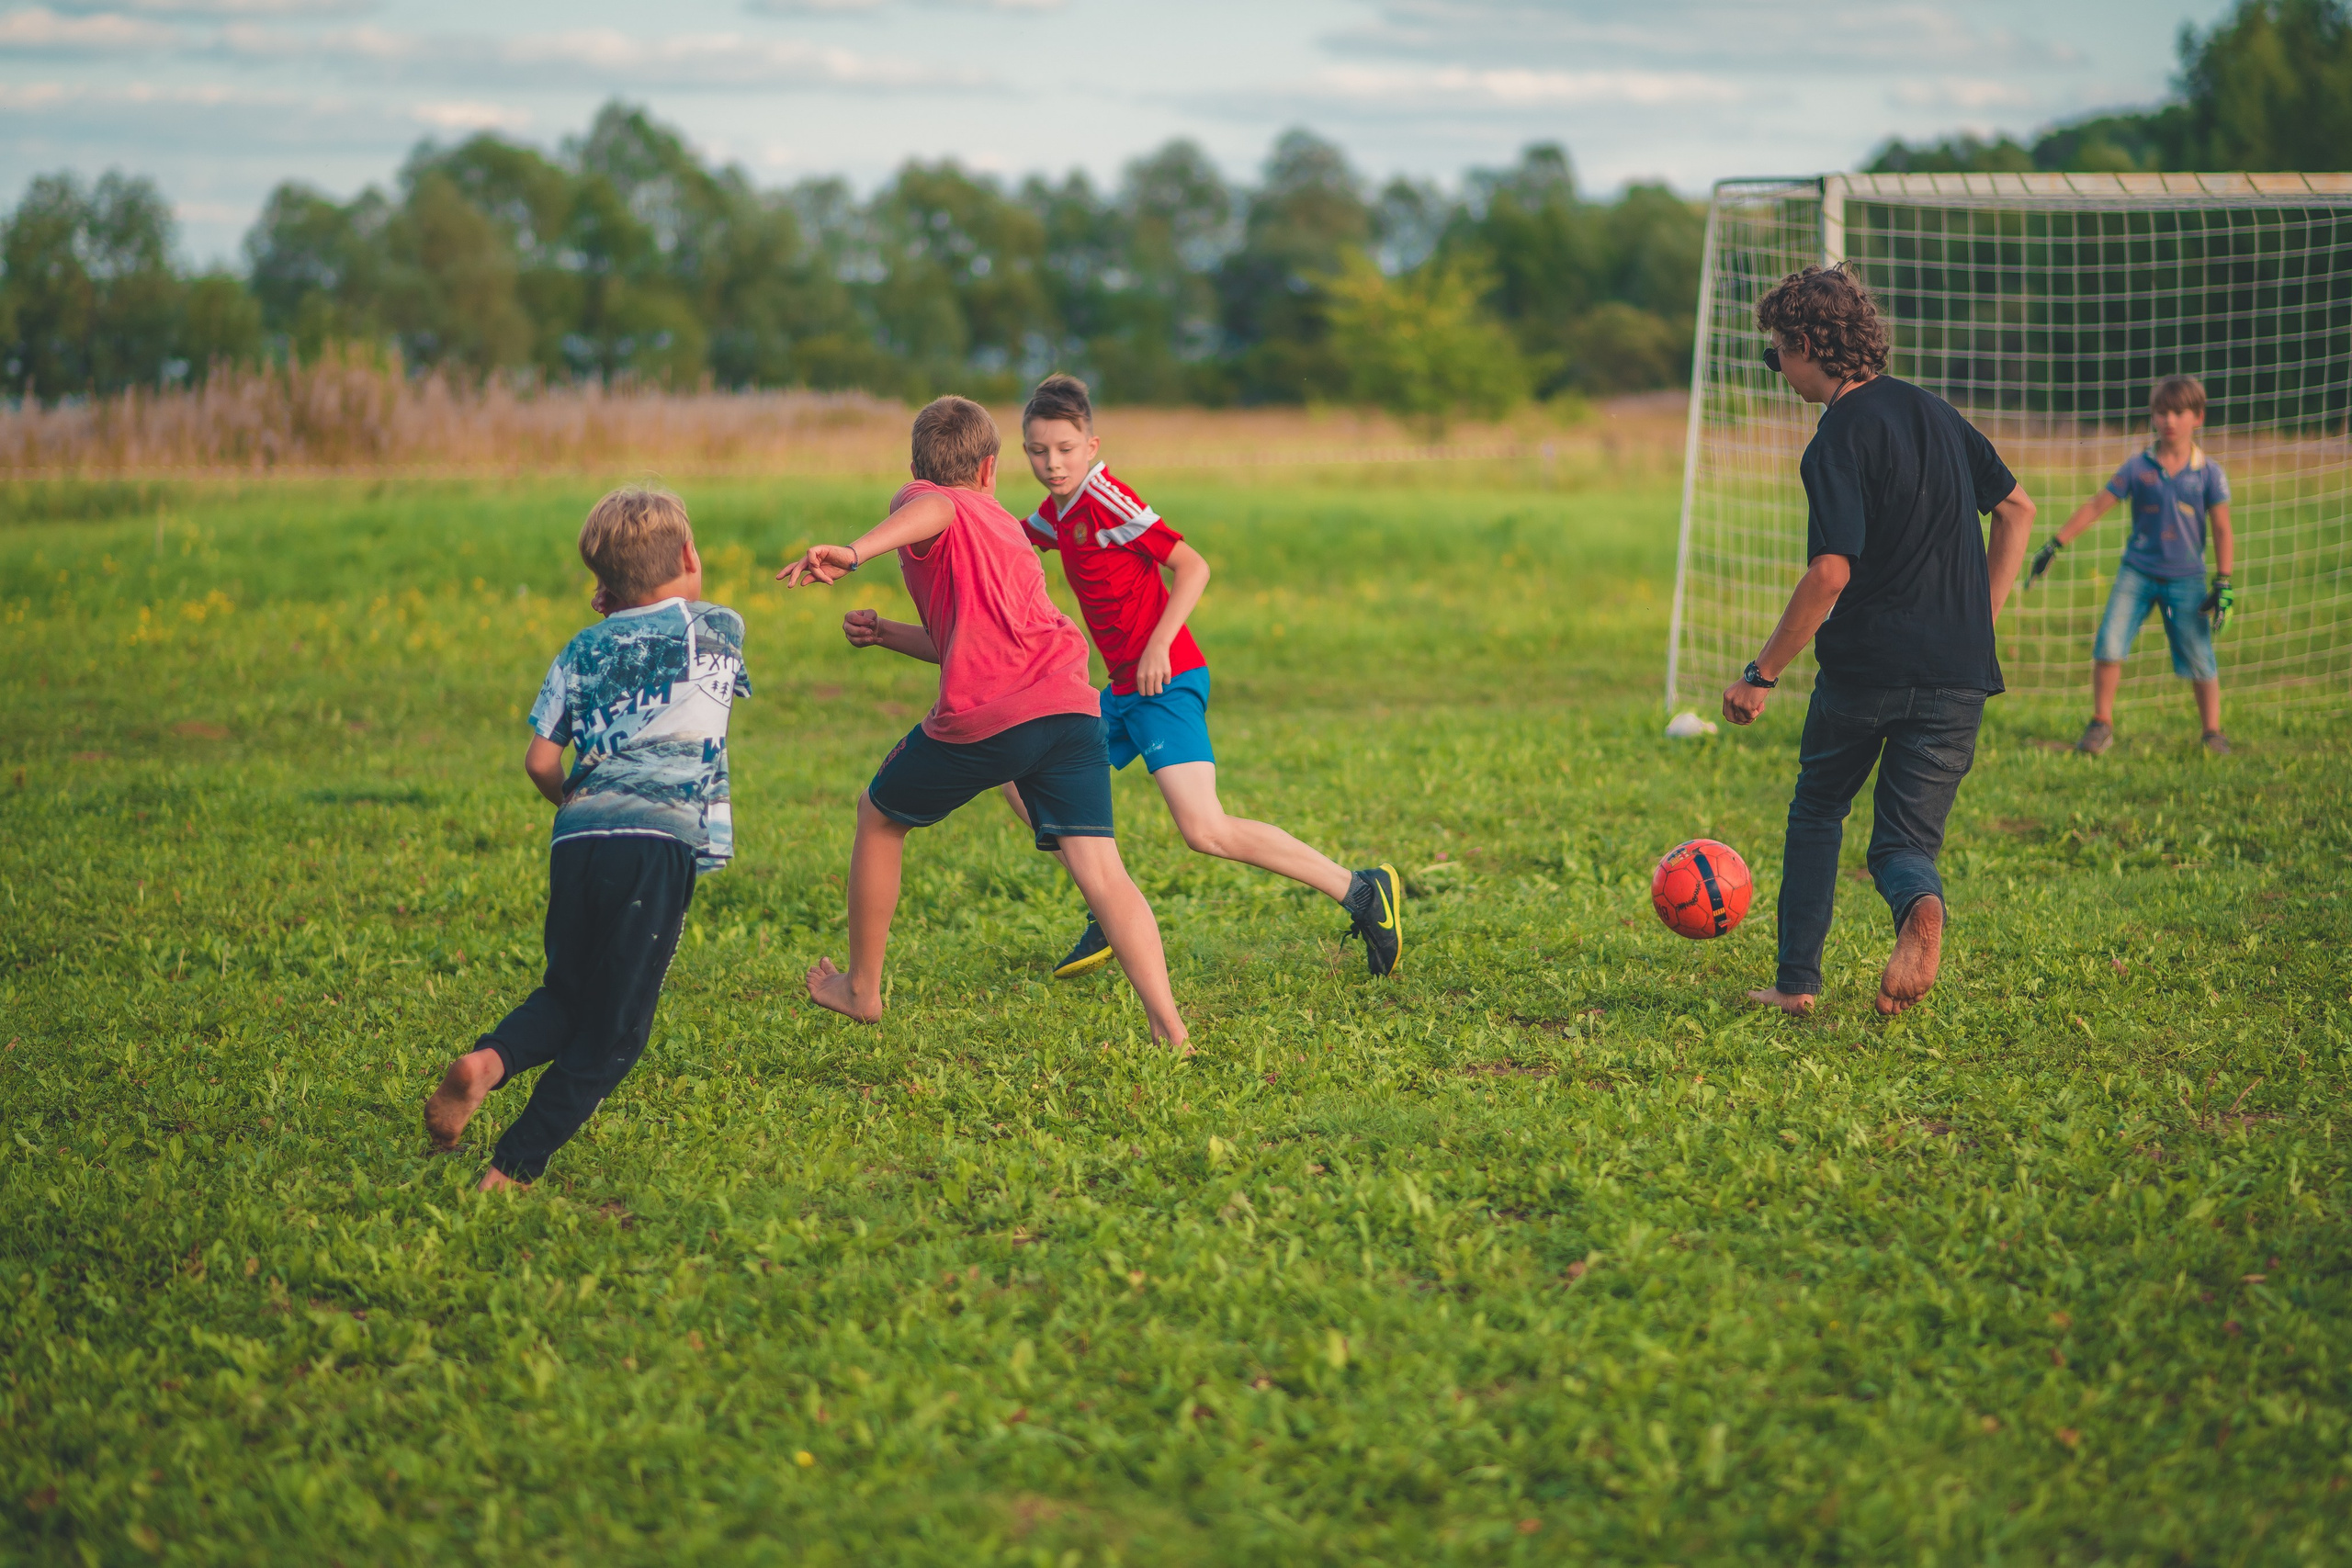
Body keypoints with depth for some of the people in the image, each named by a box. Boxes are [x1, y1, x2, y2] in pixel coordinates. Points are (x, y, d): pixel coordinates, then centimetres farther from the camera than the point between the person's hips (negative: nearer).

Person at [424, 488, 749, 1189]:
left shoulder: (585, 648, 15)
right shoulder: (720, 629, 12)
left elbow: (540, 761, 10)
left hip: (578, 840, 3)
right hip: (660, 840, -3)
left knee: (567, 996, 19)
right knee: (611, 1032, 2)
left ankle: (487, 1061, -11)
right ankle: (513, 1167, -9)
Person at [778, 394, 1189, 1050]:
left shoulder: (924, 503, 10)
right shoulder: (1005, 524, 32)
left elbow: (934, 509, -18)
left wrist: (855, 551, -34)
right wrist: (885, 633, 34)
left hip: (984, 716, -5)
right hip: (1072, 704, 5)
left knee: (878, 817, 21)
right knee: (1100, 870, -3)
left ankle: (861, 990, 32)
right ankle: (1169, 1028, -20)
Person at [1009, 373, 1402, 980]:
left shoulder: (1105, 500, -13)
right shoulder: (1058, 509, 13)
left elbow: (1192, 566, -17)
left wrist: (1158, 646, -23)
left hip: (1165, 682, -10)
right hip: (1123, 691, 10)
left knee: (1206, 831, -21)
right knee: (1022, 781, 12)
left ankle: (1361, 892, -15)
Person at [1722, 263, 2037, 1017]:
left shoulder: (1840, 438, -12)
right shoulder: (1933, 411, 11)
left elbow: (1831, 572, -21)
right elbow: (2019, 510, 20)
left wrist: (1762, 674, -13)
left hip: (1862, 670, -5)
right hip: (1956, 675, 5)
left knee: (1816, 812, 20)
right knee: (1905, 842, 9)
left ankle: (1797, 981, 19)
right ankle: (1920, 905, -26)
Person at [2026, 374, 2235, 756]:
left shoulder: (2209, 473, -2)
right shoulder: (2138, 467, 0)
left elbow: (2222, 529, 0)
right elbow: (2096, 506, 3)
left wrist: (2223, 584, -5)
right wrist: (2055, 545, -1)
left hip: (2186, 579, -1)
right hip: (2137, 572, 1)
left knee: (2199, 659, -2)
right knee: (2108, 645, -10)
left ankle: (2212, 732, 14)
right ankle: (2101, 725, 4)